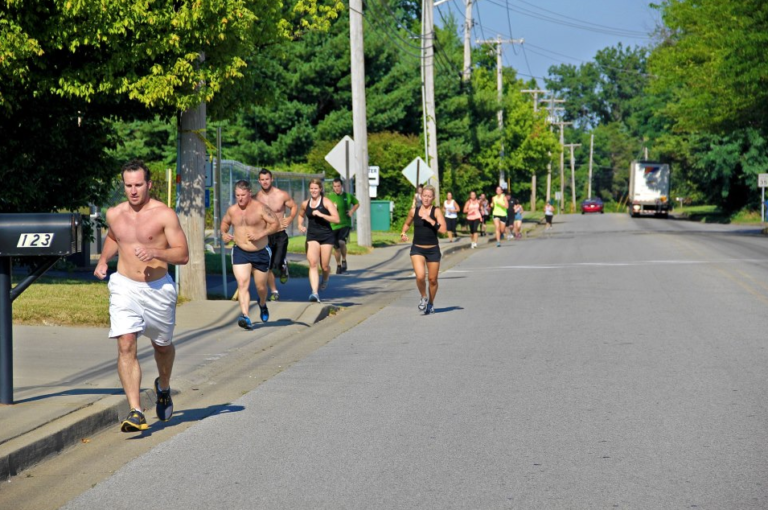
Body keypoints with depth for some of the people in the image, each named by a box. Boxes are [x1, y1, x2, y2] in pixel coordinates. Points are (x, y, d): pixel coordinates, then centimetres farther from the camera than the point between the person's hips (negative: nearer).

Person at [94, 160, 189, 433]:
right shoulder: (114, 214, 5)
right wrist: (103, 260, 11)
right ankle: (135, 412, -18)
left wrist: (155, 252, -27)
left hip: (158, 289, -1)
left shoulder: (164, 214, -9)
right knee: (126, 346, -15)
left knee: (162, 345, 18)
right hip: (124, 287, 2)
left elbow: (183, 255, -11)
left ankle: (163, 387, 49)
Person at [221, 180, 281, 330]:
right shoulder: (232, 210, 3)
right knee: (242, 284, -17)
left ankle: (262, 304, 46)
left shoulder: (260, 208, -11)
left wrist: (261, 234, -25)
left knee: (261, 286, 13)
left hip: (261, 253, -2)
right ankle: (245, 316, -25)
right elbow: (224, 222, 22)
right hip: (240, 252, 2)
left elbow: (276, 224, -12)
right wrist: (224, 233, 0)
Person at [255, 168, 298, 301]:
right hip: (265, 236, 2)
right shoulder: (256, 198, -3)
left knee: (277, 264, -15)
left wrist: (289, 220, -7)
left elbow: (294, 207, 8)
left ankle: (284, 265, 23)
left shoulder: (282, 195, -7)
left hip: (280, 235, -2)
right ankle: (274, 292, 19)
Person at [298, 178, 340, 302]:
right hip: (312, 236, 2)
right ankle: (315, 293, -25)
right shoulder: (305, 204, 7)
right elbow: (301, 215, 29)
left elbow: (336, 219, -16)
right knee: (312, 263, -17)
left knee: (325, 266, 5)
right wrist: (300, 225, 8)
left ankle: (325, 279, 44)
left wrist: (320, 214, -23)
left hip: (326, 236, -2)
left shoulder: (326, 202, -6)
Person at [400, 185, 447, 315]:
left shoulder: (436, 211, -5)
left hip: (433, 250, 0)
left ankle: (431, 303, 34)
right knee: (420, 276, -20)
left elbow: (443, 230, -16)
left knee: (432, 279, 10)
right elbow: (407, 224, 22)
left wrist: (430, 220, -22)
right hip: (417, 249, 0)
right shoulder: (414, 211, 2)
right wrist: (403, 233, 3)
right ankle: (423, 297, 9)